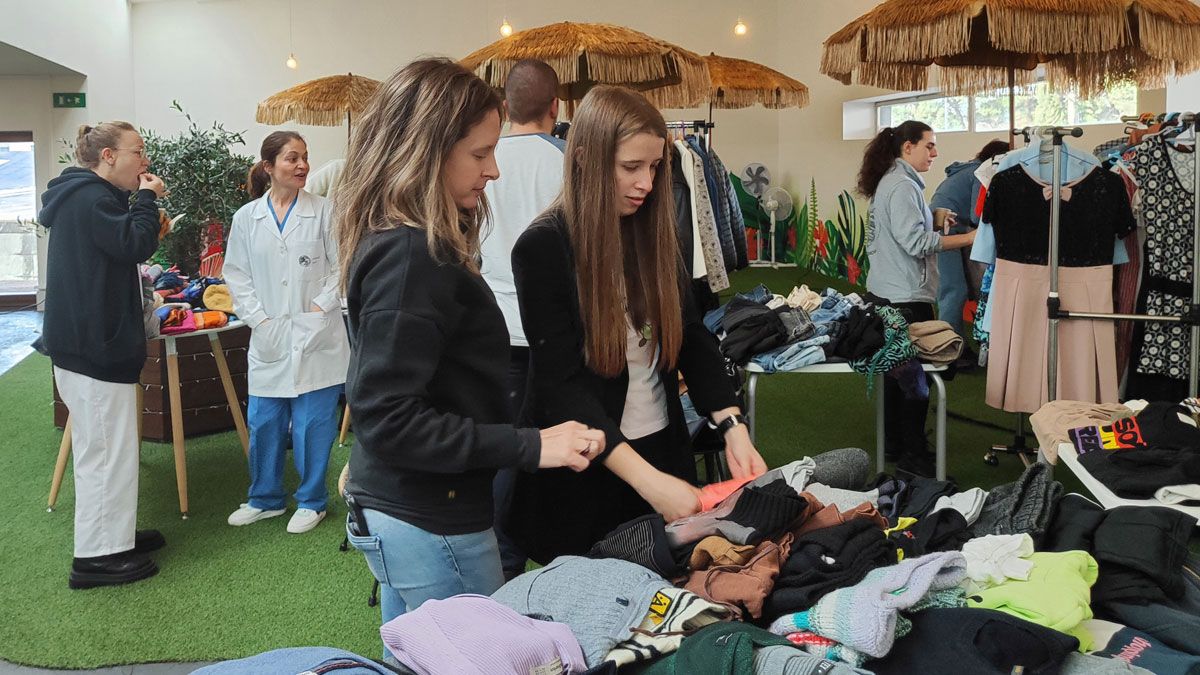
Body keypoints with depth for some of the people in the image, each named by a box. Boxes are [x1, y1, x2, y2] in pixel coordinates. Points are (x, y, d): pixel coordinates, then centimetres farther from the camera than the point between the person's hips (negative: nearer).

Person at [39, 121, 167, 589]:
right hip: (94, 345, -11)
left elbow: (121, 248, 20)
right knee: (106, 447, -5)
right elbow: (135, 245, -23)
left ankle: (115, 534, 30)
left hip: (88, 340, 11)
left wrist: (141, 203, 8)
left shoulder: (81, 195, 17)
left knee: (106, 444, 19)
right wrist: (146, 198, -11)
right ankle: (96, 557, 2)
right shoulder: (92, 198, -16)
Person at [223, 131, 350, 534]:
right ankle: (266, 498, 28)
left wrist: (320, 309, -10)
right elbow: (236, 275, 7)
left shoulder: (323, 211, -2)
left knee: (312, 424, 3)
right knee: (263, 423, 10)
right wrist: (258, 318, -3)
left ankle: (312, 501, 19)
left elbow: (340, 266, -1)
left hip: (316, 337, -2)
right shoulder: (247, 218, 5)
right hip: (268, 339, 3)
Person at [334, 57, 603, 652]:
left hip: (390, 510, 10)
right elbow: (388, 416, -26)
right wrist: (530, 447, -24)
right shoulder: (412, 257, -22)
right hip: (430, 525, -10)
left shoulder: (393, 242, 7)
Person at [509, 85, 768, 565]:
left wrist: (732, 426, -14)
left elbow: (693, 338, 2)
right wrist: (646, 479, -29)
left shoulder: (654, 232, 0)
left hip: (663, 452, 5)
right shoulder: (542, 249, -17)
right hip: (585, 471, -5)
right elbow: (562, 383, -21)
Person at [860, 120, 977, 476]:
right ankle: (913, 454, 1)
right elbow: (916, 243, -22)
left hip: (887, 290, 11)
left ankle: (894, 441, 26)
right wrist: (968, 238, -18)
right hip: (906, 294, -11)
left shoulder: (890, 181, 15)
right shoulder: (902, 186, -16)